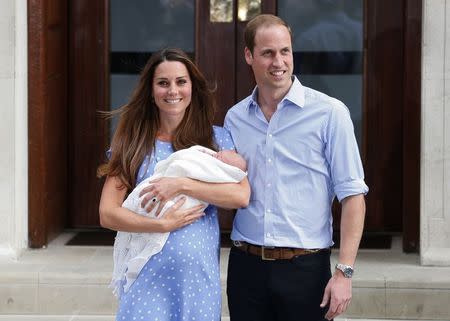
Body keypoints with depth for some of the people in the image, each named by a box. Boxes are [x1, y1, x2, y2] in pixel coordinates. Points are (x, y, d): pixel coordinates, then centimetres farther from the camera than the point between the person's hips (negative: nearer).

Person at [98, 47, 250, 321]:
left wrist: (181, 185, -15)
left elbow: (241, 195, -9)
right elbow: (108, 214, -3)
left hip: (200, 274, 1)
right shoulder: (133, 143, 4)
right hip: (147, 274, 0)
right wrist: (165, 224, -14)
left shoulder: (216, 138, 5)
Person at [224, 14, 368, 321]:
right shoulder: (235, 118, 8)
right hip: (246, 264, 3)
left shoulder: (329, 113, -5)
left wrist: (344, 272, -13)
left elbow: (352, 194, -7)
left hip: (306, 267, -3)